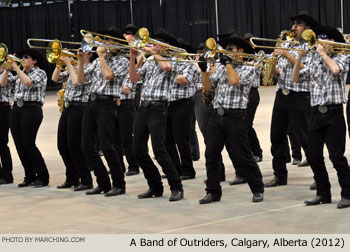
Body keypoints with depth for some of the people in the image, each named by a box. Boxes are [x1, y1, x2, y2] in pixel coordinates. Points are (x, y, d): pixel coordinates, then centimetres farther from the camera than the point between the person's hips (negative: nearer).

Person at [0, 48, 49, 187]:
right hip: (16, 109, 7)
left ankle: (43, 177, -2)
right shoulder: (19, 74, 19)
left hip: (32, 109, -7)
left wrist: (16, 67, -13)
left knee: (28, 144, -11)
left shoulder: (40, 73, -1)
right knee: (19, 145, 4)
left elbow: (28, 82, -19)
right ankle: (29, 177, 12)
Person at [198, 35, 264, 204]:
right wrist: (203, 69, -1)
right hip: (217, 115, 6)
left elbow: (234, 81, -17)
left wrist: (228, 63, -5)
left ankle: (257, 190, 10)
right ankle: (213, 192, 12)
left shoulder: (248, 69, 0)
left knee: (242, 156, -3)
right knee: (211, 154, 3)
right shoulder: (221, 68, 17)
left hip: (235, 116, -6)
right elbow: (208, 86, 11)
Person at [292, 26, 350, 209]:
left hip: (334, 113, -6)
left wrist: (323, 53, -9)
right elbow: (295, 78, 11)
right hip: (316, 112, 6)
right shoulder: (314, 62, 15)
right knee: (314, 156, 5)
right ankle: (323, 194, 16)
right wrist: (300, 57, 0)